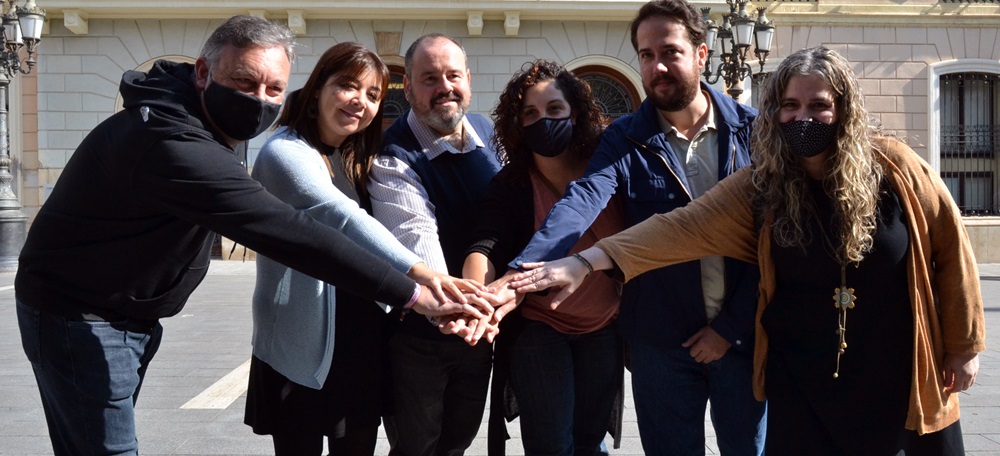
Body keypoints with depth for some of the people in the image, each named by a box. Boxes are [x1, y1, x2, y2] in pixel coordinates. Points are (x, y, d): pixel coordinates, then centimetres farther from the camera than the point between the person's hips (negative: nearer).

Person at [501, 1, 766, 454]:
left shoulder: (751, 130, -3)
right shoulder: (624, 140, -5)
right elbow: (580, 203, -23)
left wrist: (732, 325, -9)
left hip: (742, 335, 1)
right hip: (662, 343, 0)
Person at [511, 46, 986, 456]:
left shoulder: (890, 166, -10)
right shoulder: (759, 186, -9)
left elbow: (948, 245, -1)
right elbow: (683, 227, -21)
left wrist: (962, 345, 3)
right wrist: (589, 261, -34)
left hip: (903, 375, 0)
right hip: (804, 383, 0)